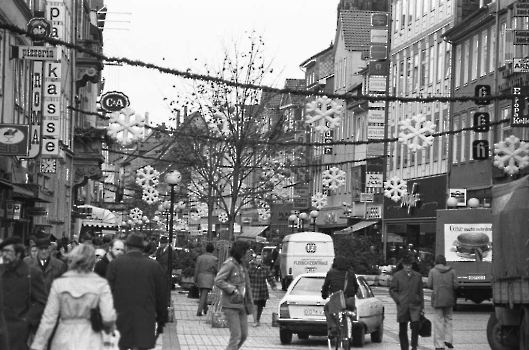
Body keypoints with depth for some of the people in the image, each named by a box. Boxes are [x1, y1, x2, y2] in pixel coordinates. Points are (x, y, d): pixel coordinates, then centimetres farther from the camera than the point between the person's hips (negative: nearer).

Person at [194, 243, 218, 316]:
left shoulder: (200, 257, 4)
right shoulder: (214, 259, -3)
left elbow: (196, 269, 2)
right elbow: (216, 270, -1)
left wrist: (195, 279, 6)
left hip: (200, 277, 3)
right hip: (209, 278, -3)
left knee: (203, 294, 20)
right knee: (204, 295, -8)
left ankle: (205, 309, 31)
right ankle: (199, 311, -18)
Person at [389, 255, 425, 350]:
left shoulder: (417, 276, 11)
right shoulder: (397, 276, 6)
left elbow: (420, 292, 13)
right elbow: (392, 290, 8)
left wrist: (422, 306, 9)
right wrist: (398, 300, -6)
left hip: (415, 306, 0)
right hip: (402, 306, 0)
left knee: (415, 326, -16)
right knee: (402, 329, 3)